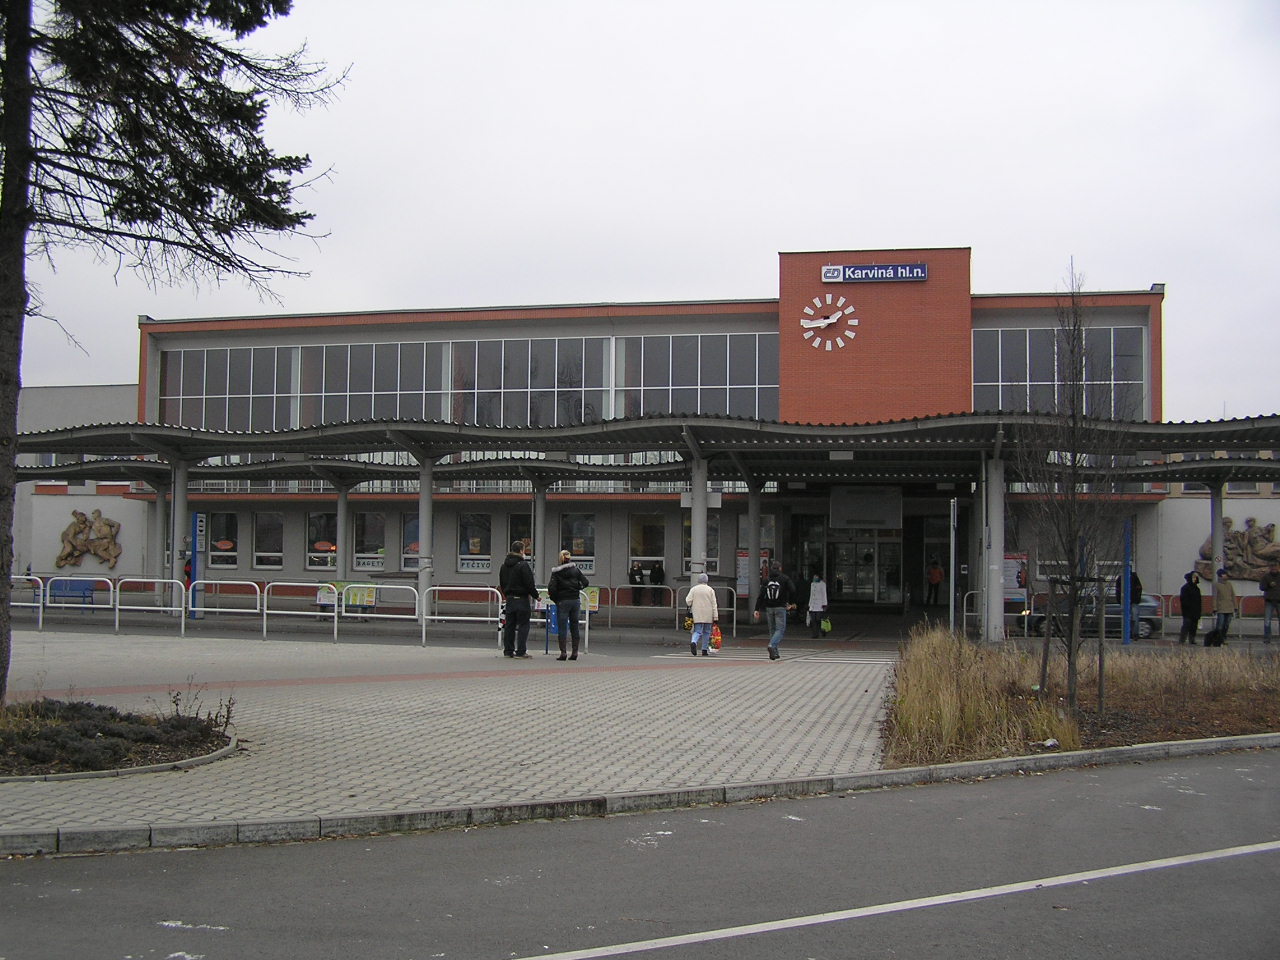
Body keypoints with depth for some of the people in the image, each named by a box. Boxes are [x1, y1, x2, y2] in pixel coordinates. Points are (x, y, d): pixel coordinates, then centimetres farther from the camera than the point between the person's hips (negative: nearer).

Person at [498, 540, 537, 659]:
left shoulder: (504, 565, 10)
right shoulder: (523, 565, -14)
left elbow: (501, 583, 17)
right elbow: (529, 583, -14)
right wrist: (535, 595, -1)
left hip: (509, 599, 7)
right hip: (522, 599, -7)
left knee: (509, 625, 12)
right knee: (523, 625, -3)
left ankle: (508, 650, 15)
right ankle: (521, 652, -6)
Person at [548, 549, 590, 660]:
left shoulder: (556, 572, -6)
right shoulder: (575, 570, 3)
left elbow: (552, 587, -13)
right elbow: (585, 582, 1)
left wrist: (554, 598, 2)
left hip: (563, 601, -3)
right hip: (575, 600, 3)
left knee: (562, 628, 1)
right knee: (574, 627, 10)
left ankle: (563, 653, -4)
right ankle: (575, 652, 11)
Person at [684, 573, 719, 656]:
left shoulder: (693, 589, 2)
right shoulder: (710, 590, 1)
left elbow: (688, 600, -5)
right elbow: (714, 604, -1)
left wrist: (690, 606, 18)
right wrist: (715, 617, -1)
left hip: (697, 615, 0)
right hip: (708, 616, 0)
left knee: (697, 631, 1)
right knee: (706, 632, 12)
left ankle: (693, 642, -29)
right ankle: (704, 650, 11)